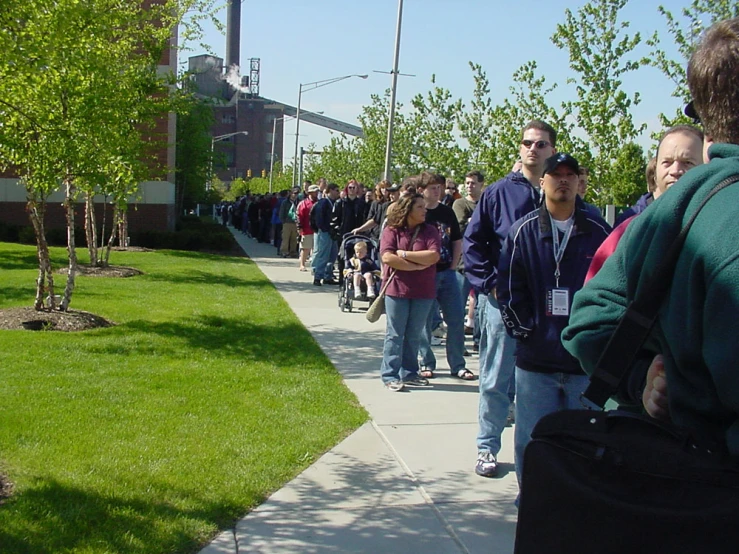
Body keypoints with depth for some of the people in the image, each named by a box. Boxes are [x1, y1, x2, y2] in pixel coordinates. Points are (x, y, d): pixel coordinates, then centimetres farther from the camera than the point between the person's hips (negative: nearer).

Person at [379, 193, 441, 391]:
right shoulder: (391, 231, -1)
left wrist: (404, 254, -11)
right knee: (395, 334, 1)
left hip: (423, 292, 3)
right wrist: (417, 265, -13)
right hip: (397, 290, -3)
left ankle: (409, 373, 21)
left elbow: (433, 256, -9)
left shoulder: (430, 231, 5)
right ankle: (390, 376, 5)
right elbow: (387, 257, -14)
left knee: (414, 335, 10)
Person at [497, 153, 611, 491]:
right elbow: (508, 285, 2)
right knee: (532, 440, 7)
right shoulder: (523, 231, 4)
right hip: (536, 359, 0)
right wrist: (524, 328, -4)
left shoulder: (598, 233, 4)